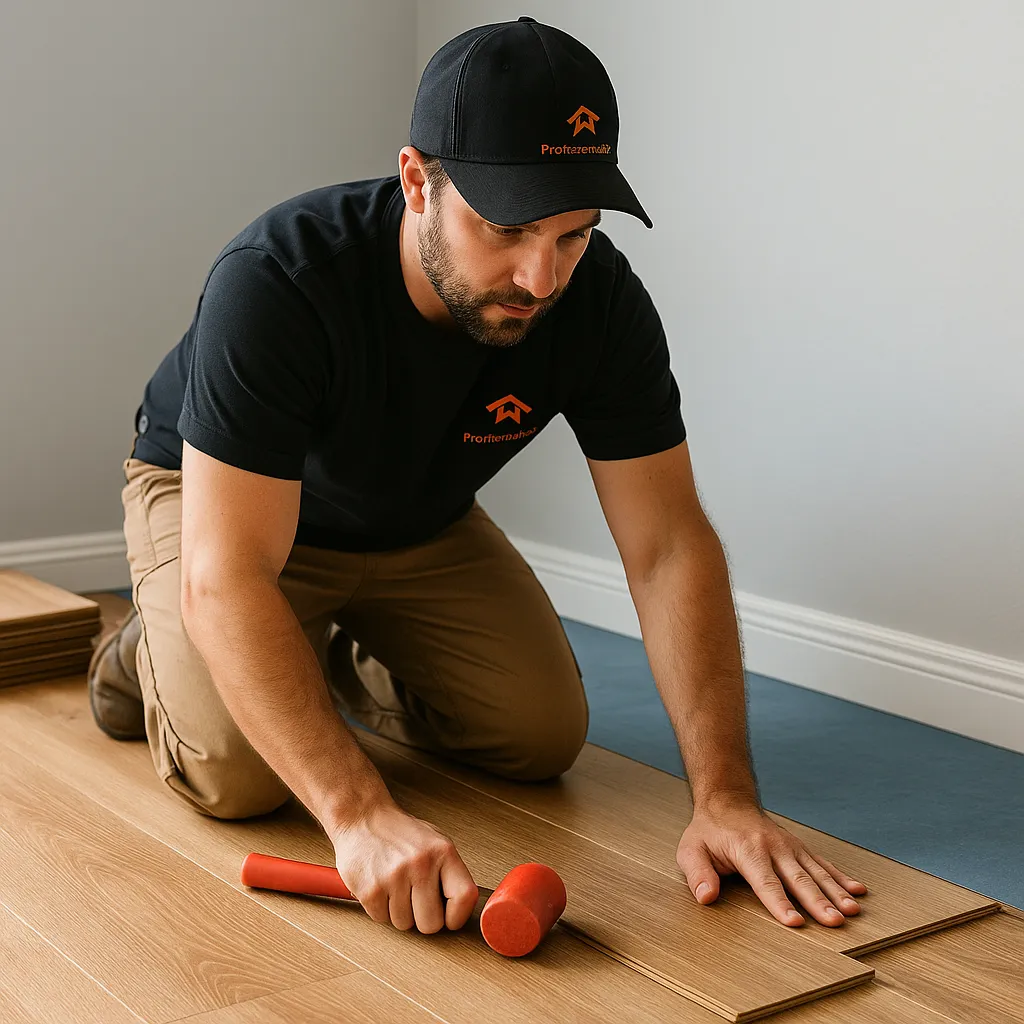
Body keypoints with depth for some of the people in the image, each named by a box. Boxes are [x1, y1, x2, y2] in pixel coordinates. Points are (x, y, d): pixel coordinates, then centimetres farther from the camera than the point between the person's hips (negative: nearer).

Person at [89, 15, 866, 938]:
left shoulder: (602, 302, -26)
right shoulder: (276, 282, -40)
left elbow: (668, 545, -24)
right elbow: (227, 576, -43)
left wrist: (725, 796, -34)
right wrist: (360, 814, -53)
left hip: (420, 522, 4)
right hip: (217, 497, -4)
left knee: (544, 734, -9)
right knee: (236, 771, -24)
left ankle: (348, 665, 20)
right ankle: (152, 651, 11)